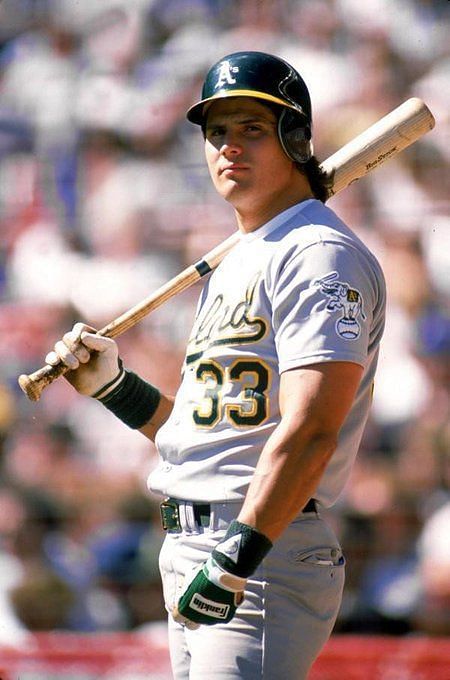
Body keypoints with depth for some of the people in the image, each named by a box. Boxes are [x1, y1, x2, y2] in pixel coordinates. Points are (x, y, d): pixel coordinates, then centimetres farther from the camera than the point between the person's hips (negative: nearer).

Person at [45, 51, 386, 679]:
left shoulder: (320, 253, -10)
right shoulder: (232, 266, 22)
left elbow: (310, 432, -21)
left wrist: (236, 561, -27)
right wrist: (111, 382, 12)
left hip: (266, 557, -10)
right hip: (193, 555, 10)